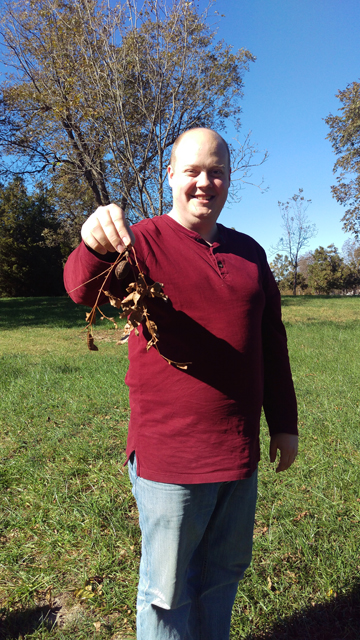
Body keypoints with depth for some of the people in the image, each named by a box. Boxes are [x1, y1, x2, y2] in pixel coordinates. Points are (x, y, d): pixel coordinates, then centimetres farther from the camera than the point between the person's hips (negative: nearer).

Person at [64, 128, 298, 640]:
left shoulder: (248, 252, 9)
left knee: (224, 572, 24)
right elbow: (84, 289, -25)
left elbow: (272, 342, 12)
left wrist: (283, 423, 12)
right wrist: (96, 245, -47)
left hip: (239, 449, 5)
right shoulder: (144, 241, -5)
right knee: (168, 589, 14)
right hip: (169, 453, -4)